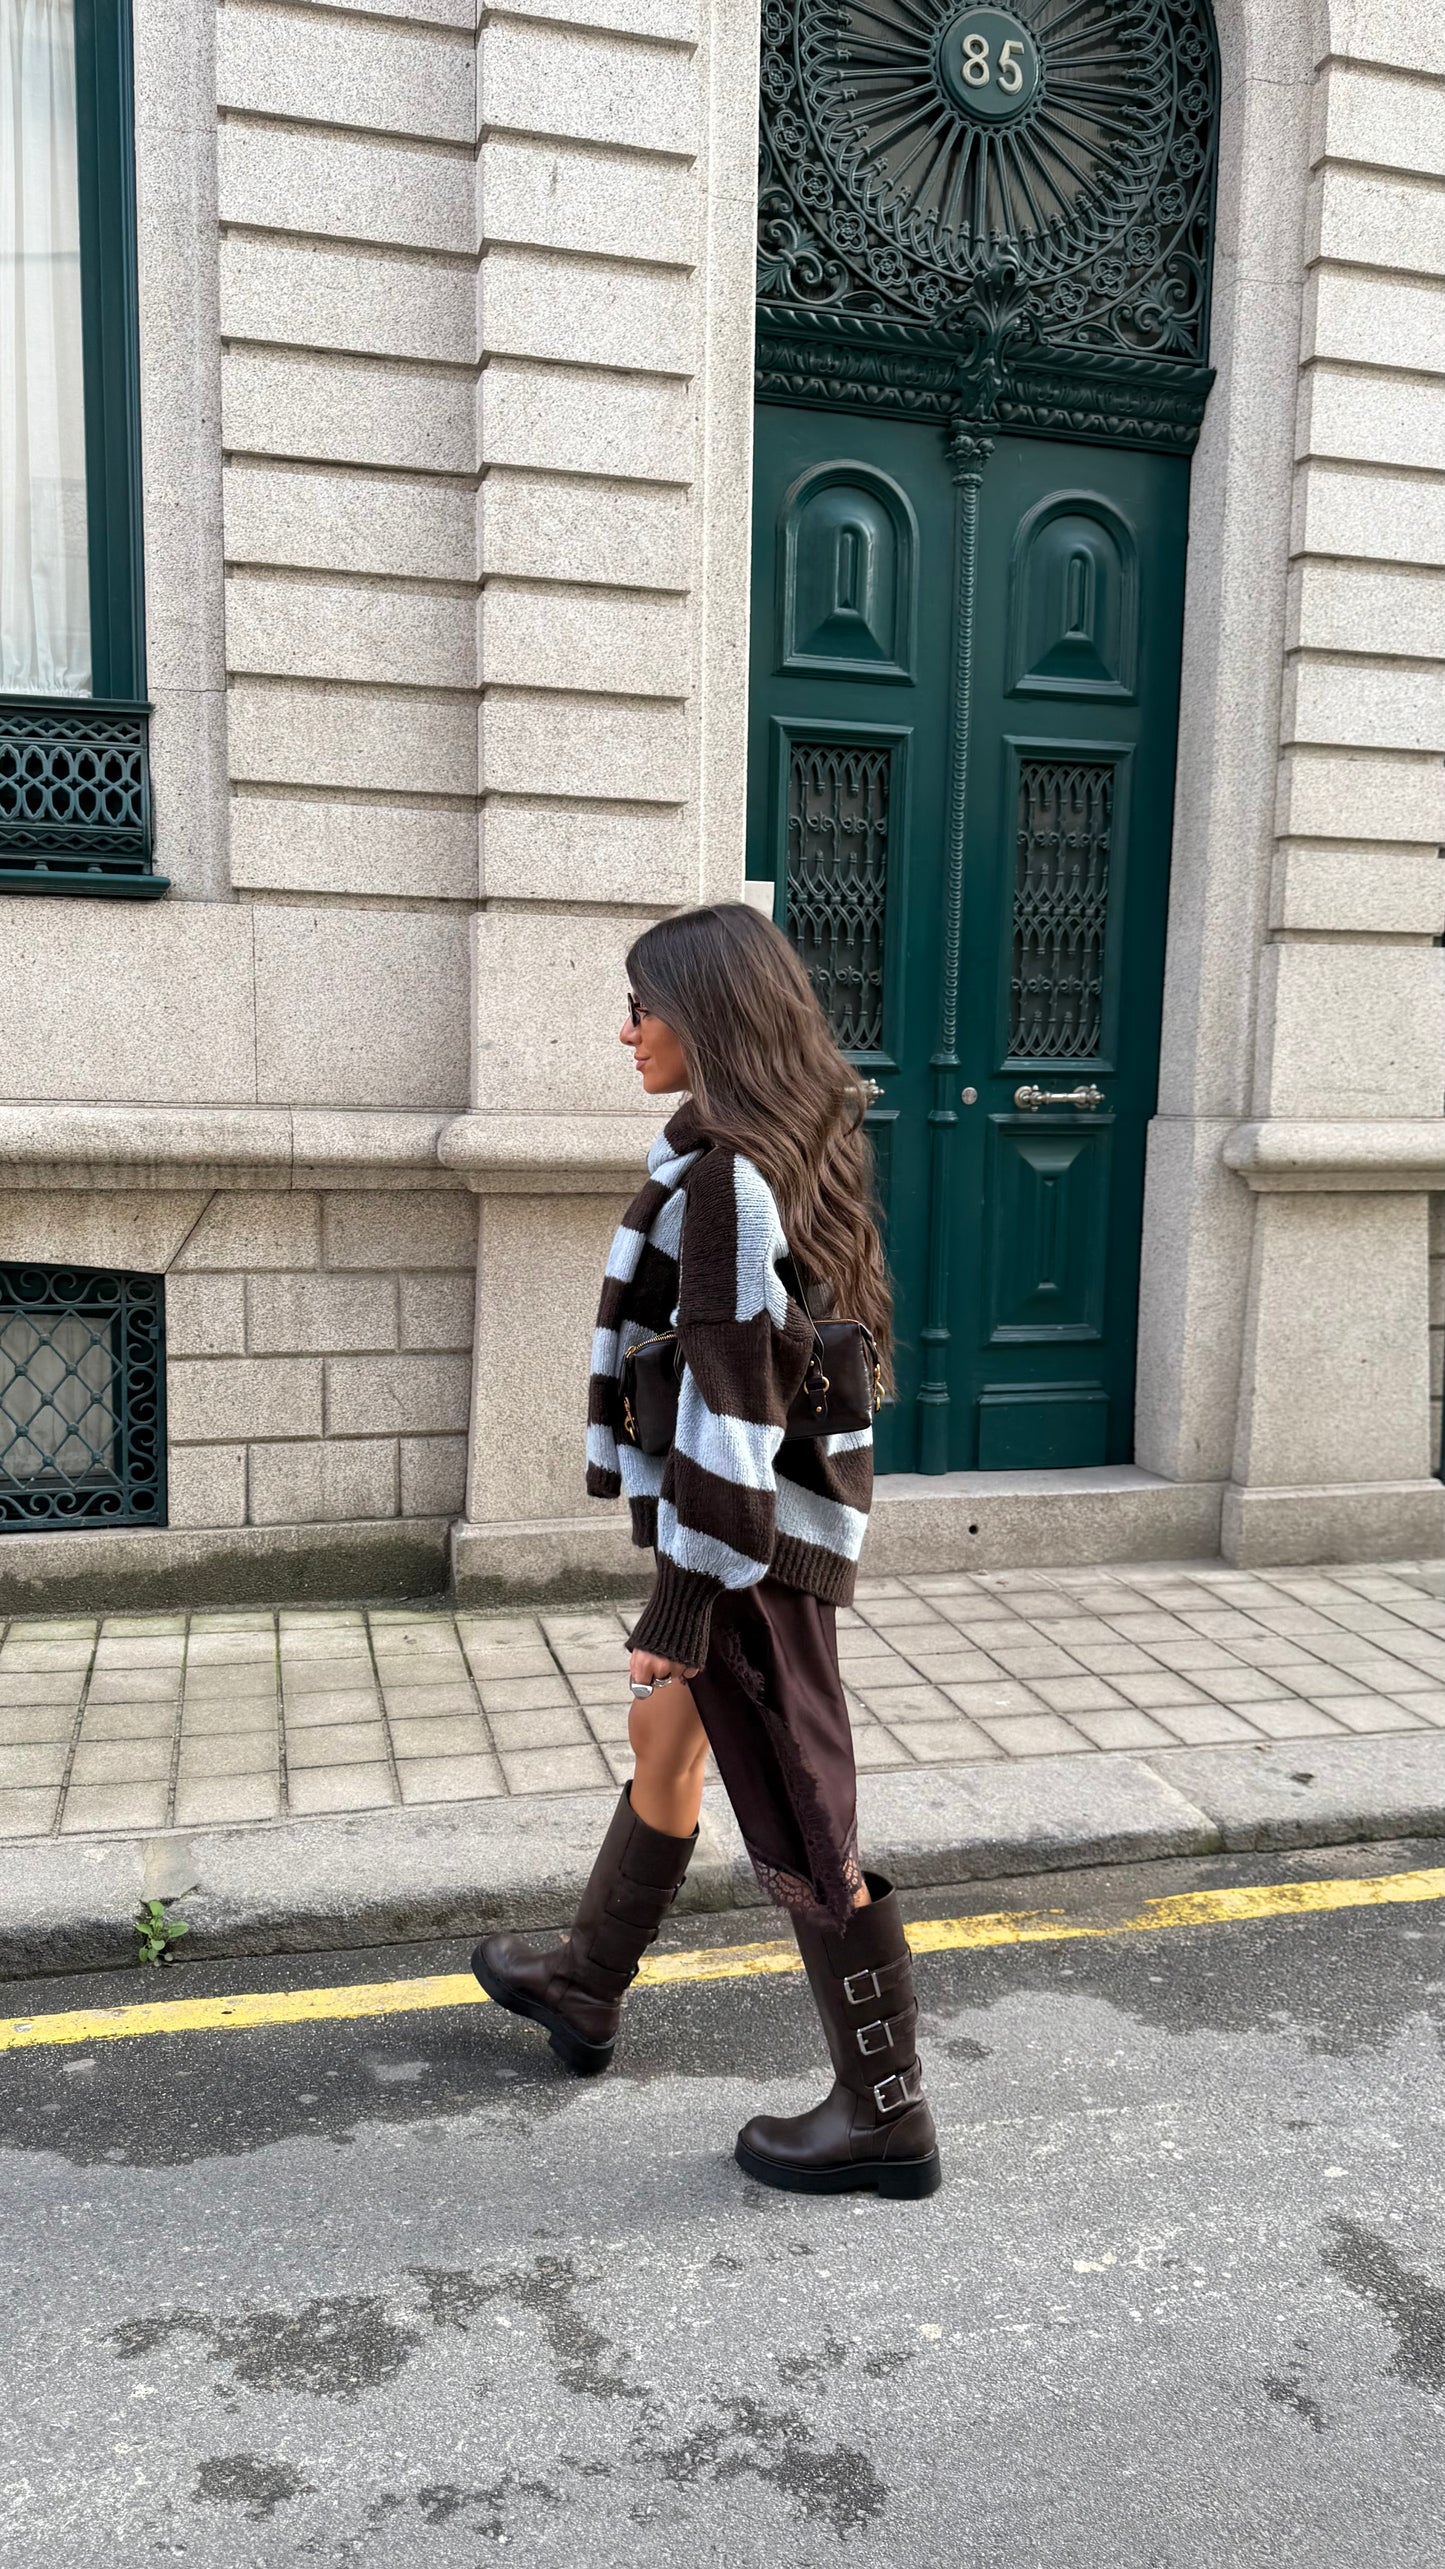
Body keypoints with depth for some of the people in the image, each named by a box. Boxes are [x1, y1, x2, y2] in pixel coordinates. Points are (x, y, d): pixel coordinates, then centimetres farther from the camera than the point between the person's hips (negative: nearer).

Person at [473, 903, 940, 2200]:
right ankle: (587, 1989, 46)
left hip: (750, 1534, -10)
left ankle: (886, 2118, 20)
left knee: (800, 1833, 4)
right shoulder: (798, 1149, 7)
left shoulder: (726, 1175, -21)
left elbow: (733, 1396, -24)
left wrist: (684, 1603, -20)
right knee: (662, 1747, 25)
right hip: (791, 1503, 10)